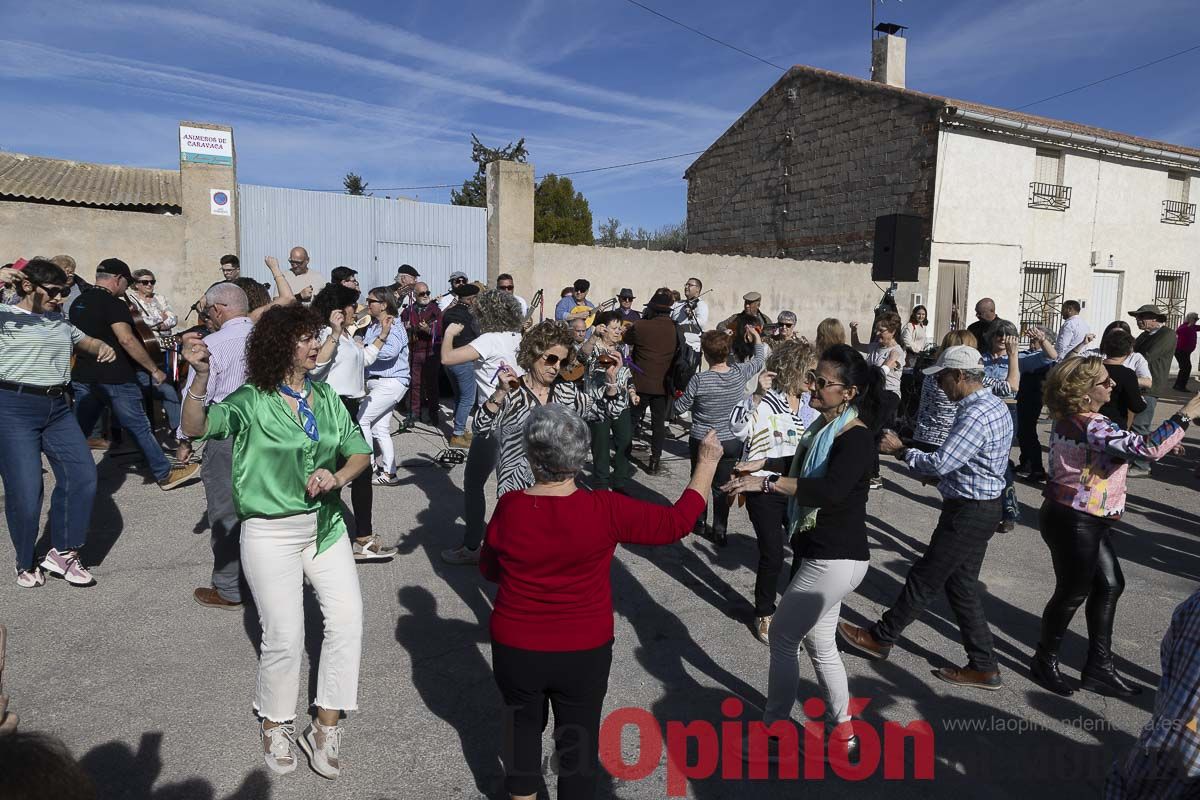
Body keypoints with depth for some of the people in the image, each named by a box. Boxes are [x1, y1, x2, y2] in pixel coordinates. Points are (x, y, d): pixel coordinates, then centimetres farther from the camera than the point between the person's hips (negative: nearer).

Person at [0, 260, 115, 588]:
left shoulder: (60, 322, 15)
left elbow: (86, 341, 30)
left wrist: (104, 347, 6)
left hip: (58, 407, 6)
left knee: (82, 475, 0)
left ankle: (63, 553, 14)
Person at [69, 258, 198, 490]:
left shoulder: (78, 303, 13)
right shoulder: (113, 304, -14)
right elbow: (126, 340, -25)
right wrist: (154, 369, -22)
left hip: (83, 378, 8)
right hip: (115, 379, -7)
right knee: (139, 428, 1)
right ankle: (165, 475, 10)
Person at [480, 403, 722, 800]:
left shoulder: (509, 508, -17)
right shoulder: (605, 510, -22)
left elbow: (489, 569, 1)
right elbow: (677, 521, -9)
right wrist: (707, 464, 1)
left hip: (515, 649, 2)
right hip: (584, 654, -1)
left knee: (524, 729, 25)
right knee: (579, 743, 19)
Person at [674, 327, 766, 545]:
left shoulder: (699, 380, -22)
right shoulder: (740, 373, -12)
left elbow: (679, 408, -11)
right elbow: (759, 359, 11)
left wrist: (680, 397, 12)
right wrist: (756, 338, 27)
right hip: (731, 442, 2)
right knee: (722, 486, 13)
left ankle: (699, 523, 33)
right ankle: (720, 531, 19)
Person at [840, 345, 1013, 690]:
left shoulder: (976, 416, -24)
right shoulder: (994, 406, 10)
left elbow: (939, 463, -25)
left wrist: (901, 450, -11)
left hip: (968, 513, -10)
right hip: (981, 508, 10)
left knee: (924, 579, 4)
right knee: (961, 584, 16)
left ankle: (881, 637, 20)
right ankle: (983, 666, 24)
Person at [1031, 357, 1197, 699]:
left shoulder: (1072, 420, 6)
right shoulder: (1091, 427, -25)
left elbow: (1117, 449, 19)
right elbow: (1148, 448, -31)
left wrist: (1159, 444, 9)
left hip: (1087, 521, 10)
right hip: (1073, 523, -10)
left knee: (1110, 585, 16)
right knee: (1073, 592, 7)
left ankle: (1099, 666, 26)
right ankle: (1046, 661, 27)